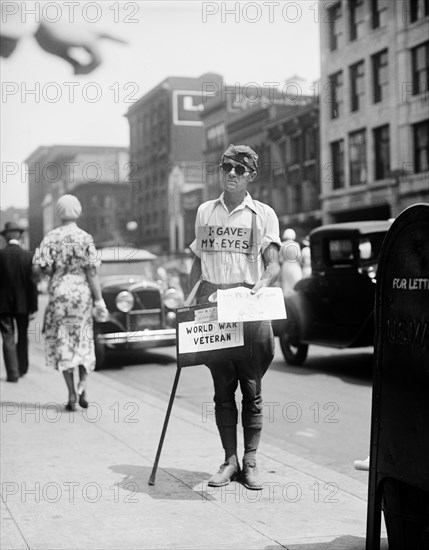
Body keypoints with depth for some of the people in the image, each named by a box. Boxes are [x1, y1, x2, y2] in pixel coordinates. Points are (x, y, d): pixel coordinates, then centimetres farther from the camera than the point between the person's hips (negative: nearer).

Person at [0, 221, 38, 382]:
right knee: (23, 337, 17)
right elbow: (32, 283, -7)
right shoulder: (28, 256, -8)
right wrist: (33, 307, -2)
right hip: (23, 304, 1)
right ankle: (22, 369, 29)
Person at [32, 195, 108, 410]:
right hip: (82, 292, 0)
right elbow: (91, 272, -7)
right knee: (83, 340, 15)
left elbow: (39, 268, -9)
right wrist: (99, 299, -3)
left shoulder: (51, 237, -3)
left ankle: (72, 394, 4)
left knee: (62, 343, 7)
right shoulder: (85, 238, -5)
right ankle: (83, 383, -2)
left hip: (59, 292, 0)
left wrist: (54, 271, 11)